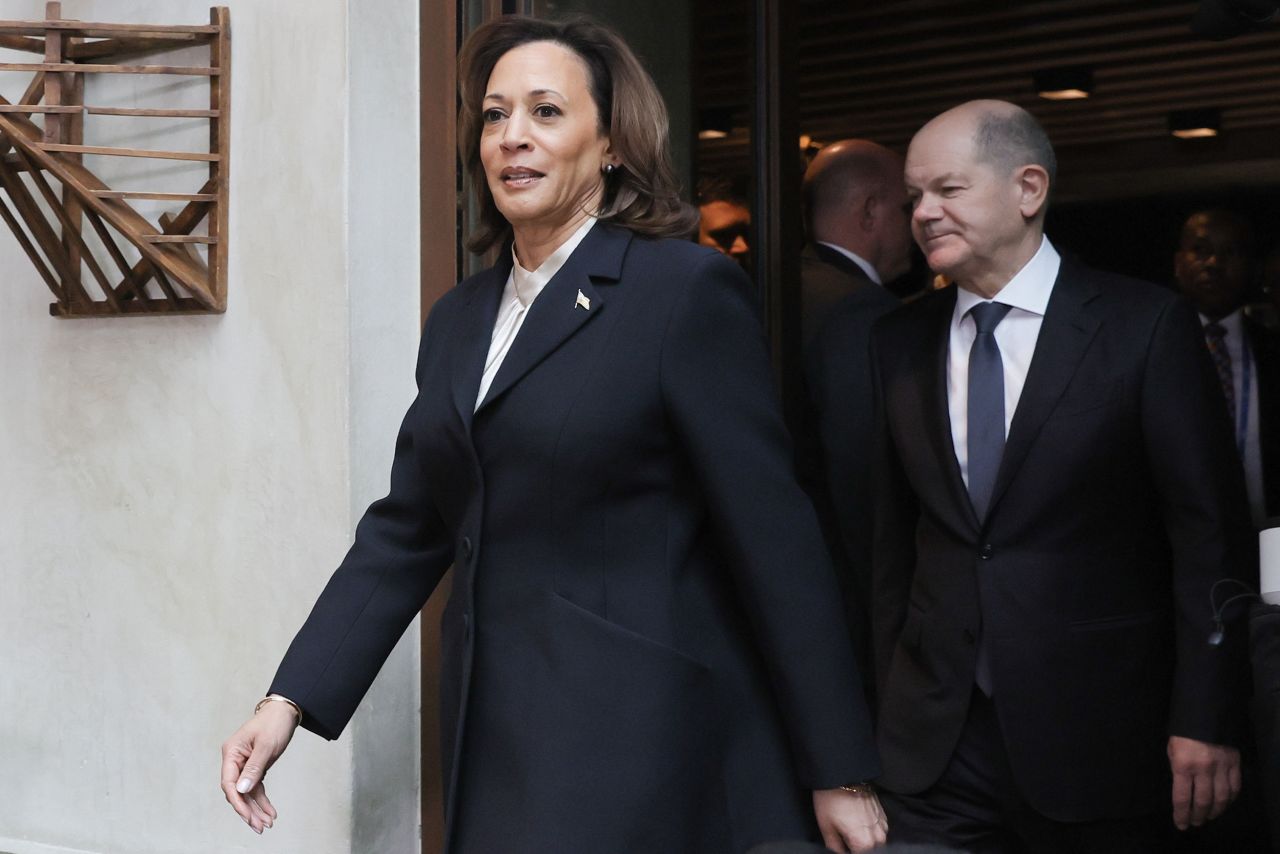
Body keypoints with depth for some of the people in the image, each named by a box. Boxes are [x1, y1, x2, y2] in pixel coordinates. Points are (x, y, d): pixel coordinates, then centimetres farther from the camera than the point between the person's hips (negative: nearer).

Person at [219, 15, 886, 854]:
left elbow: (771, 532, -10)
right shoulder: (458, 320, 13)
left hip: (636, 741, -6)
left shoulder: (689, 289, -8)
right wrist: (290, 701, 3)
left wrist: (840, 774, -10)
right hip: (495, 736, 6)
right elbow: (407, 531, 13)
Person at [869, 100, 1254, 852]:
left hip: (1096, 735, -3)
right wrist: (888, 700, 8)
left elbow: (1210, 532, -7)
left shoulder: (1146, 326, -5)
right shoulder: (900, 341, 7)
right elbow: (892, 535, 11)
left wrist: (1206, 720, -11)